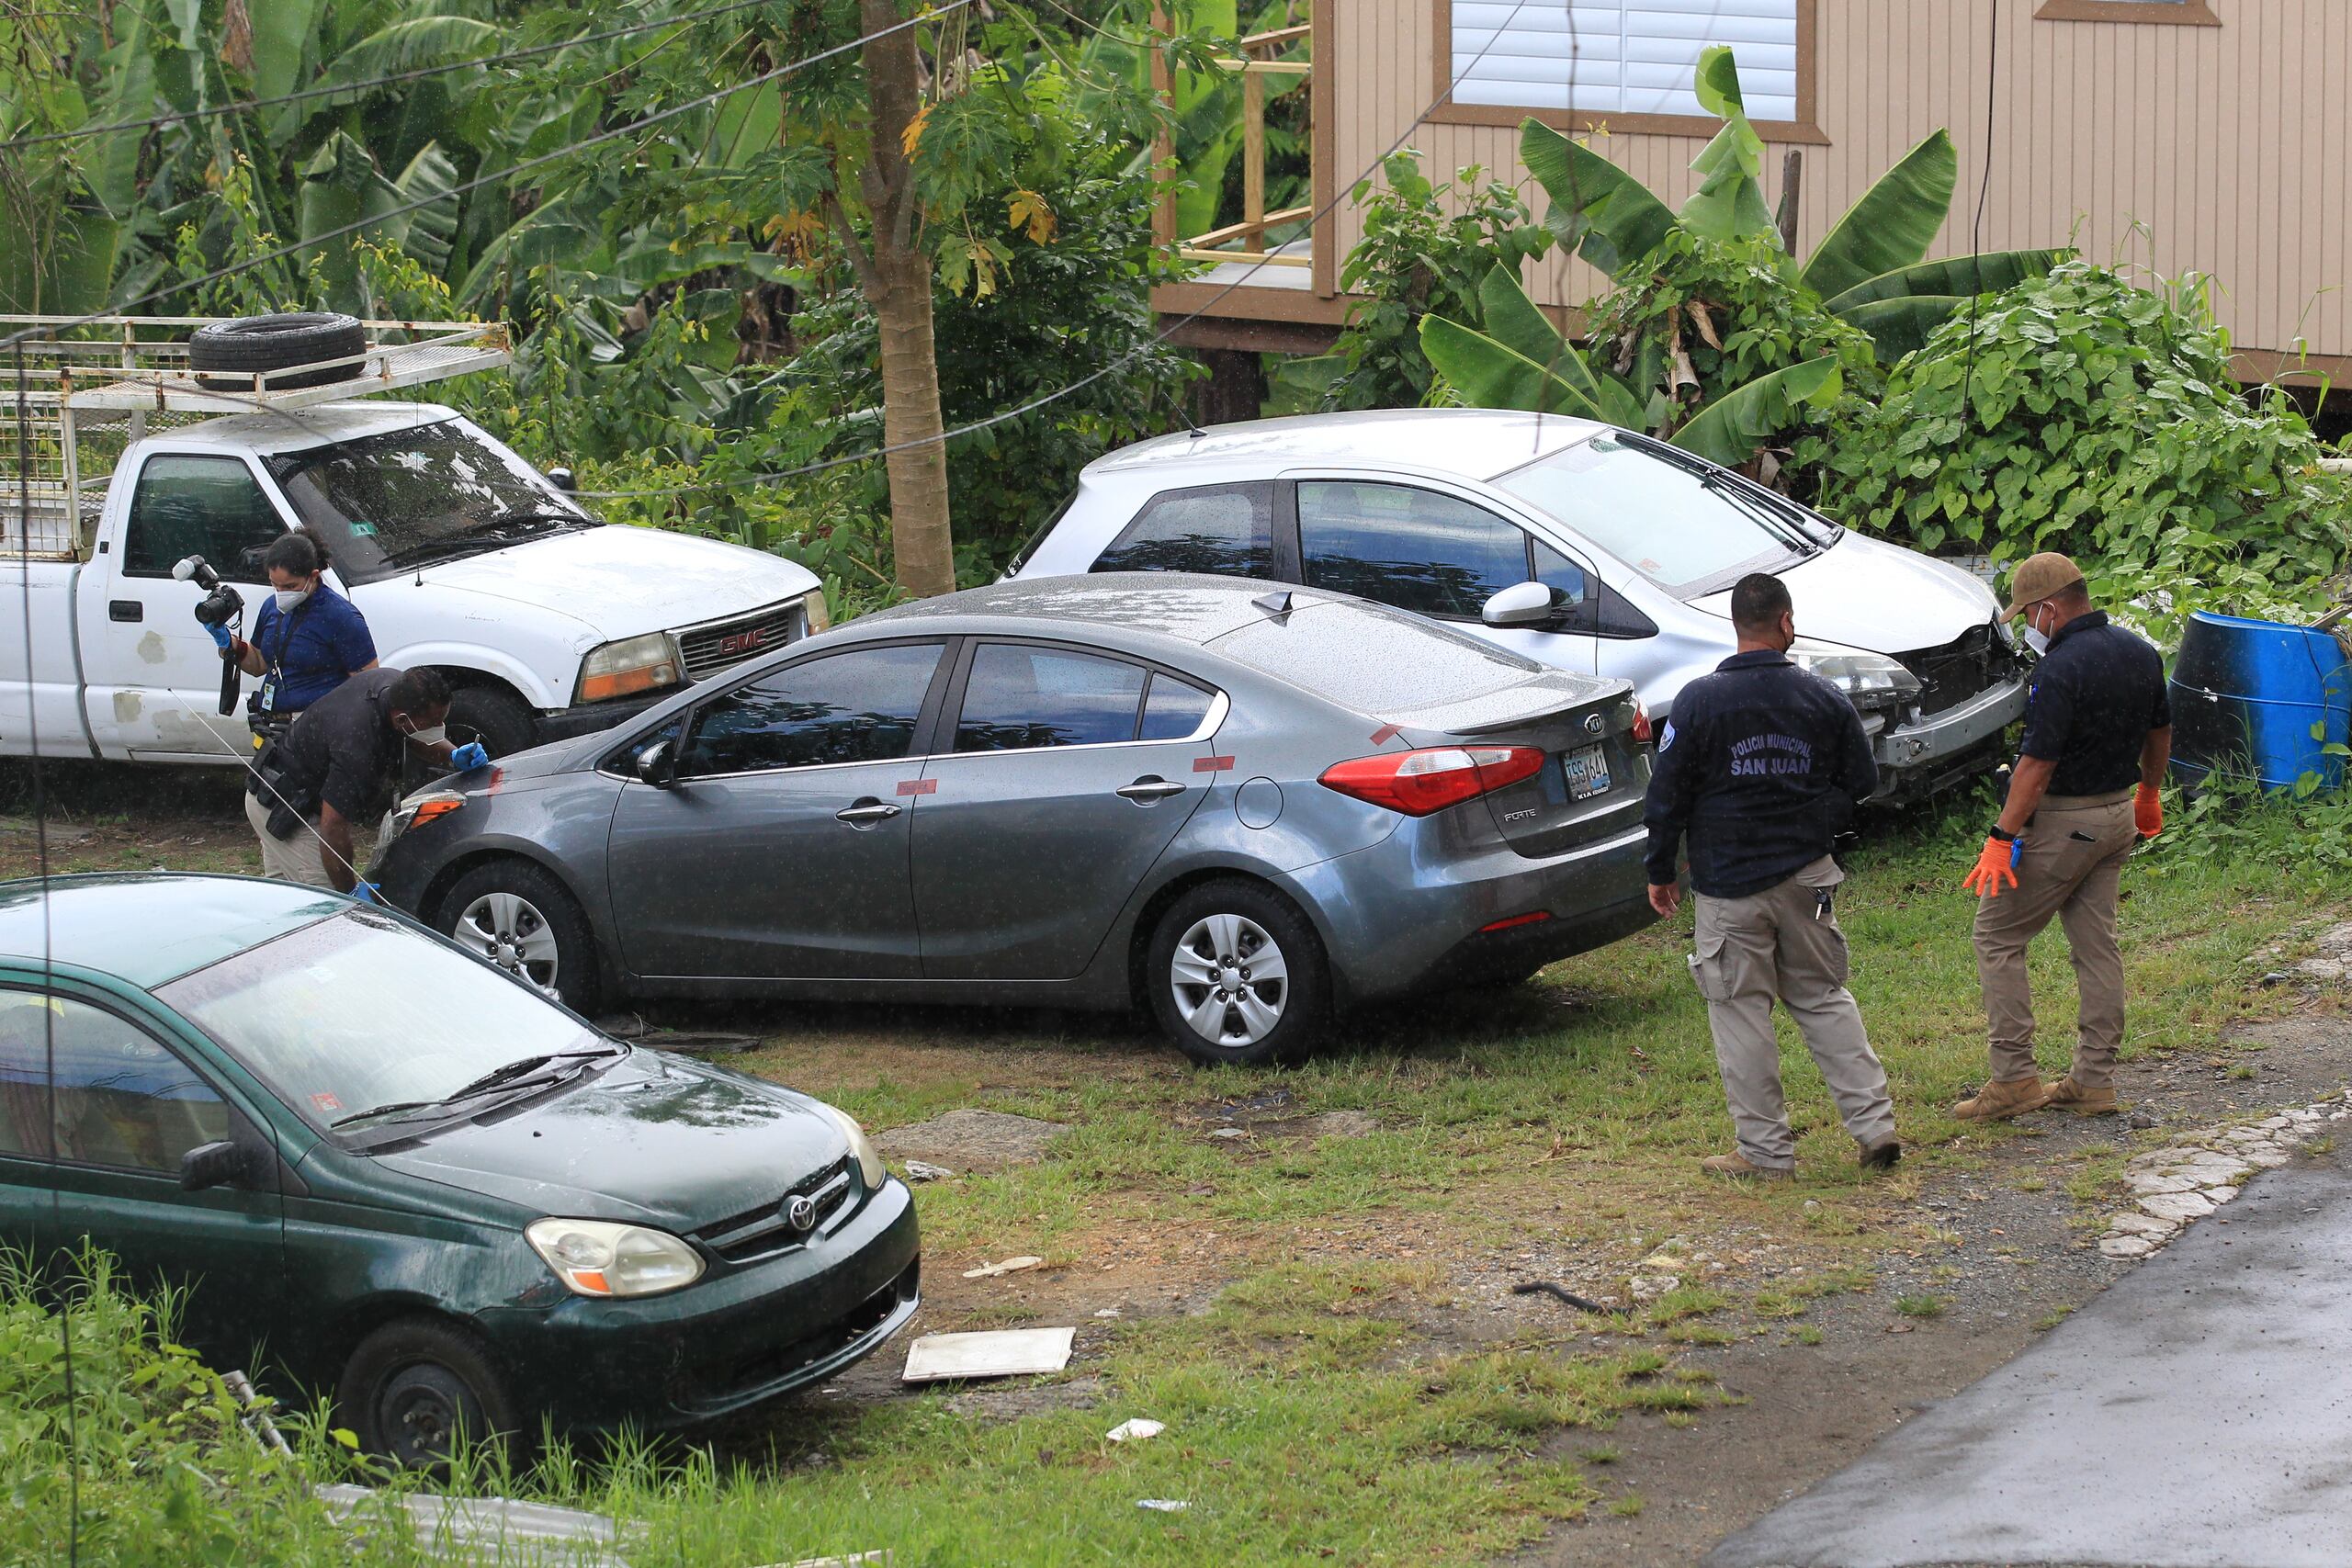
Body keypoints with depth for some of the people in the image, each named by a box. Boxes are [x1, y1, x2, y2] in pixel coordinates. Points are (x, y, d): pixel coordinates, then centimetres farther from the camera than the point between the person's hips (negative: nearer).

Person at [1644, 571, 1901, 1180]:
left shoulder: (1700, 700, -10)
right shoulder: (1825, 699, -2)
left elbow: (1668, 794, -6)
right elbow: (1861, 782, 8)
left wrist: (1660, 871, 5)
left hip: (1729, 883, -3)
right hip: (1807, 878, 3)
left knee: (1740, 1012, 4)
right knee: (1823, 999, 16)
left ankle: (1766, 1149, 6)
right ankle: (1874, 1124, 10)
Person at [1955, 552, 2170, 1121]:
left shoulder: (2060, 671, -23)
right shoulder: (2140, 653, 4)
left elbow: (2037, 764, -24)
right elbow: (2160, 733, 17)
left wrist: (2002, 838, -21)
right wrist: (2148, 793, 33)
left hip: (2061, 822, -8)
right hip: (2117, 815, 8)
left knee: (1997, 938, 2)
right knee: (2097, 944, 13)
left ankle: (2014, 1077, -1)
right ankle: (2094, 1080, 15)